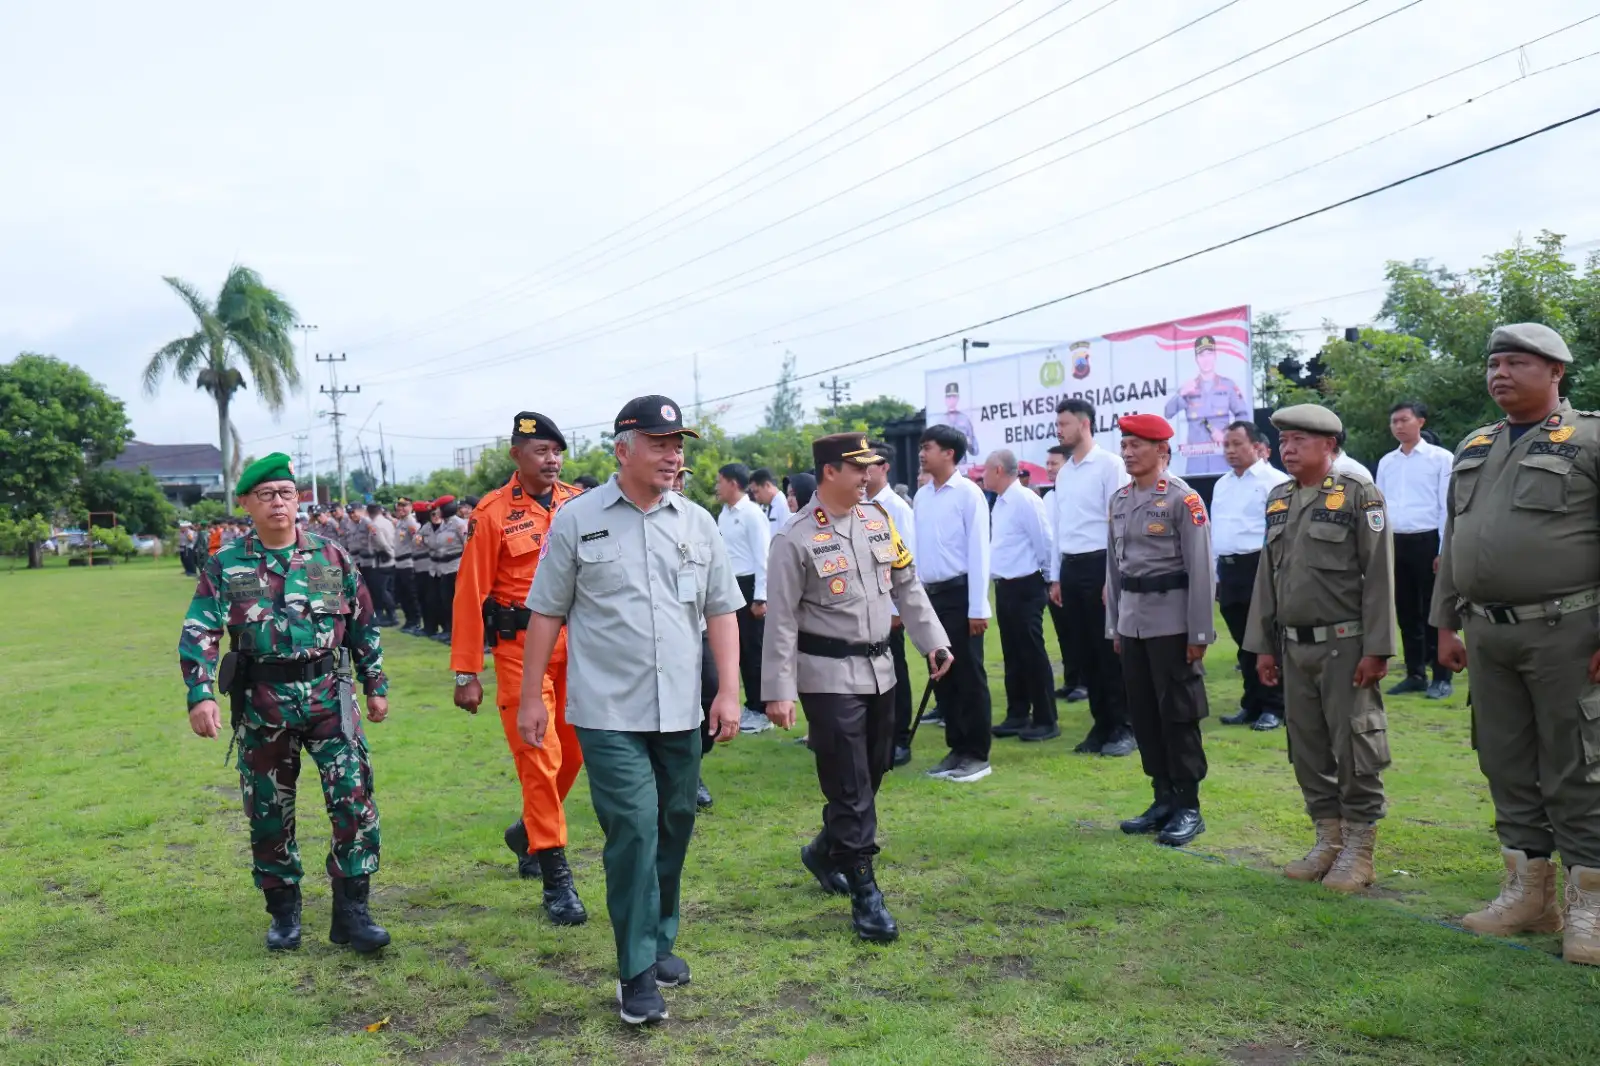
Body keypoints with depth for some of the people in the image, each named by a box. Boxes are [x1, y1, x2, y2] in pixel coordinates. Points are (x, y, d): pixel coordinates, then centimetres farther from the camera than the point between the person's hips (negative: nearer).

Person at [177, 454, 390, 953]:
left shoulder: (333, 557, 5)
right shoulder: (225, 567, 2)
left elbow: (364, 625, 11)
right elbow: (198, 634, -3)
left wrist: (376, 686, 11)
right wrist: (200, 696, -15)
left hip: (329, 696, 0)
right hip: (261, 704, 0)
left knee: (355, 798, -10)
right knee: (269, 812, 9)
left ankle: (351, 911, 1)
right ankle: (284, 913, 26)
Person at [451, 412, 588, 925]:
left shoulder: (579, 504, 6)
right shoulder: (492, 513, -6)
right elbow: (470, 596, -6)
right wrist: (466, 674, -7)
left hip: (577, 644, 5)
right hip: (521, 647, -4)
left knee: (572, 752, 13)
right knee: (538, 756, -4)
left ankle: (528, 830, 40)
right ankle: (555, 876, 5)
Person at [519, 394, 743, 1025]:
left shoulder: (698, 523, 6)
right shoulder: (576, 519, -3)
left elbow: (721, 612, 9)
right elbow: (546, 613, 1)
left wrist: (728, 691, 0)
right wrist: (531, 698, 0)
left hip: (680, 711, 4)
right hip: (609, 712, -4)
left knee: (674, 828, 13)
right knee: (633, 828, -10)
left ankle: (659, 942, 33)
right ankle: (636, 972, 3)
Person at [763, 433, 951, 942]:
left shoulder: (878, 518, 6)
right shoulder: (796, 538, -12)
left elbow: (906, 585, 12)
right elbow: (782, 619, -11)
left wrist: (933, 641, 7)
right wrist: (778, 691, -13)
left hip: (878, 669, 7)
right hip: (829, 676, -7)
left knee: (872, 773, 15)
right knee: (849, 784, -3)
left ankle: (825, 851, 38)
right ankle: (865, 893, 7)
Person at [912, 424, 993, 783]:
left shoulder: (968, 493, -9)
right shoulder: (921, 496, 10)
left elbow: (978, 551, -11)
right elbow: (917, 549, 12)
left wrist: (978, 607, -14)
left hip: (959, 592, -7)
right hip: (930, 594, 7)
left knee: (969, 676, 1)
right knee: (942, 675, 12)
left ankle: (977, 755, 10)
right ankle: (957, 749, 22)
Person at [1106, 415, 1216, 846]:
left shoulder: (1183, 499, -10)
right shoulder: (1119, 500, 11)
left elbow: (1201, 570, -11)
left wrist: (1199, 633, -13)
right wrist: (1114, 625, 14)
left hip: (1172, 623, -7)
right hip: (1132, 623, 7)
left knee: (1178, 715, 0)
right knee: (1143, 714, 10)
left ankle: (1188, 807, 9)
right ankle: (1164, 798, 22)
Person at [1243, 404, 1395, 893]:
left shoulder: (1359, 494, -6)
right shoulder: (1278, 499, 12)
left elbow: (1378, 575, -10)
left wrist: (1376, 649, -14)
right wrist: (1262, 645, 12)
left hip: (1345, 645, -6)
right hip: (1295, 646, 6)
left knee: (1354, 748, 0)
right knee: (1307, 748, 11)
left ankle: (1358, 849, 12)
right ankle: (1328, 840, 24)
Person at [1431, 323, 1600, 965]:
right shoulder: (1472, 450, 15)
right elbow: (1452, 543, 18)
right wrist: (1446, 624, 14)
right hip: (1487, 634, 6)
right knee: (1507, 767, 11)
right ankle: (1528, 893, 23)